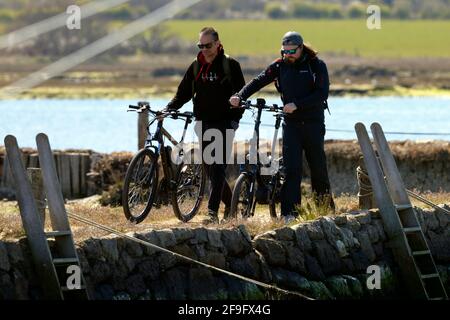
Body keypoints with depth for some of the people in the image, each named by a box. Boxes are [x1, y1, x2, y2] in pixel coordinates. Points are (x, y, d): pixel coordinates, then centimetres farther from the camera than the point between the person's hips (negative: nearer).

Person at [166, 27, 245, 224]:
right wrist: (168, 109, -3)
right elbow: (183, 93, 12)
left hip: (224, 124, -5)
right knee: (209, 169, 8)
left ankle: (212, 212, -18)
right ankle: (230, 203, 26)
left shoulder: (230, 65, -3)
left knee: (218, 168, -13)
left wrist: (235, 119, -11)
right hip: (203, 124, 5)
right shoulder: (196, 66, 10)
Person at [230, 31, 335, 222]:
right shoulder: (280, 66, 5)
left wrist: (296, 104, -23)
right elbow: (259, 81, -3)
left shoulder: (317, 65, -5)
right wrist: (240, 96, -18)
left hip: (313, 122, -2)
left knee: (318, 167, 5)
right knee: (290, 169, -8)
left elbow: (322, 93, -15)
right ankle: (289, 214, -11)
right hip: (291, 123, 2)